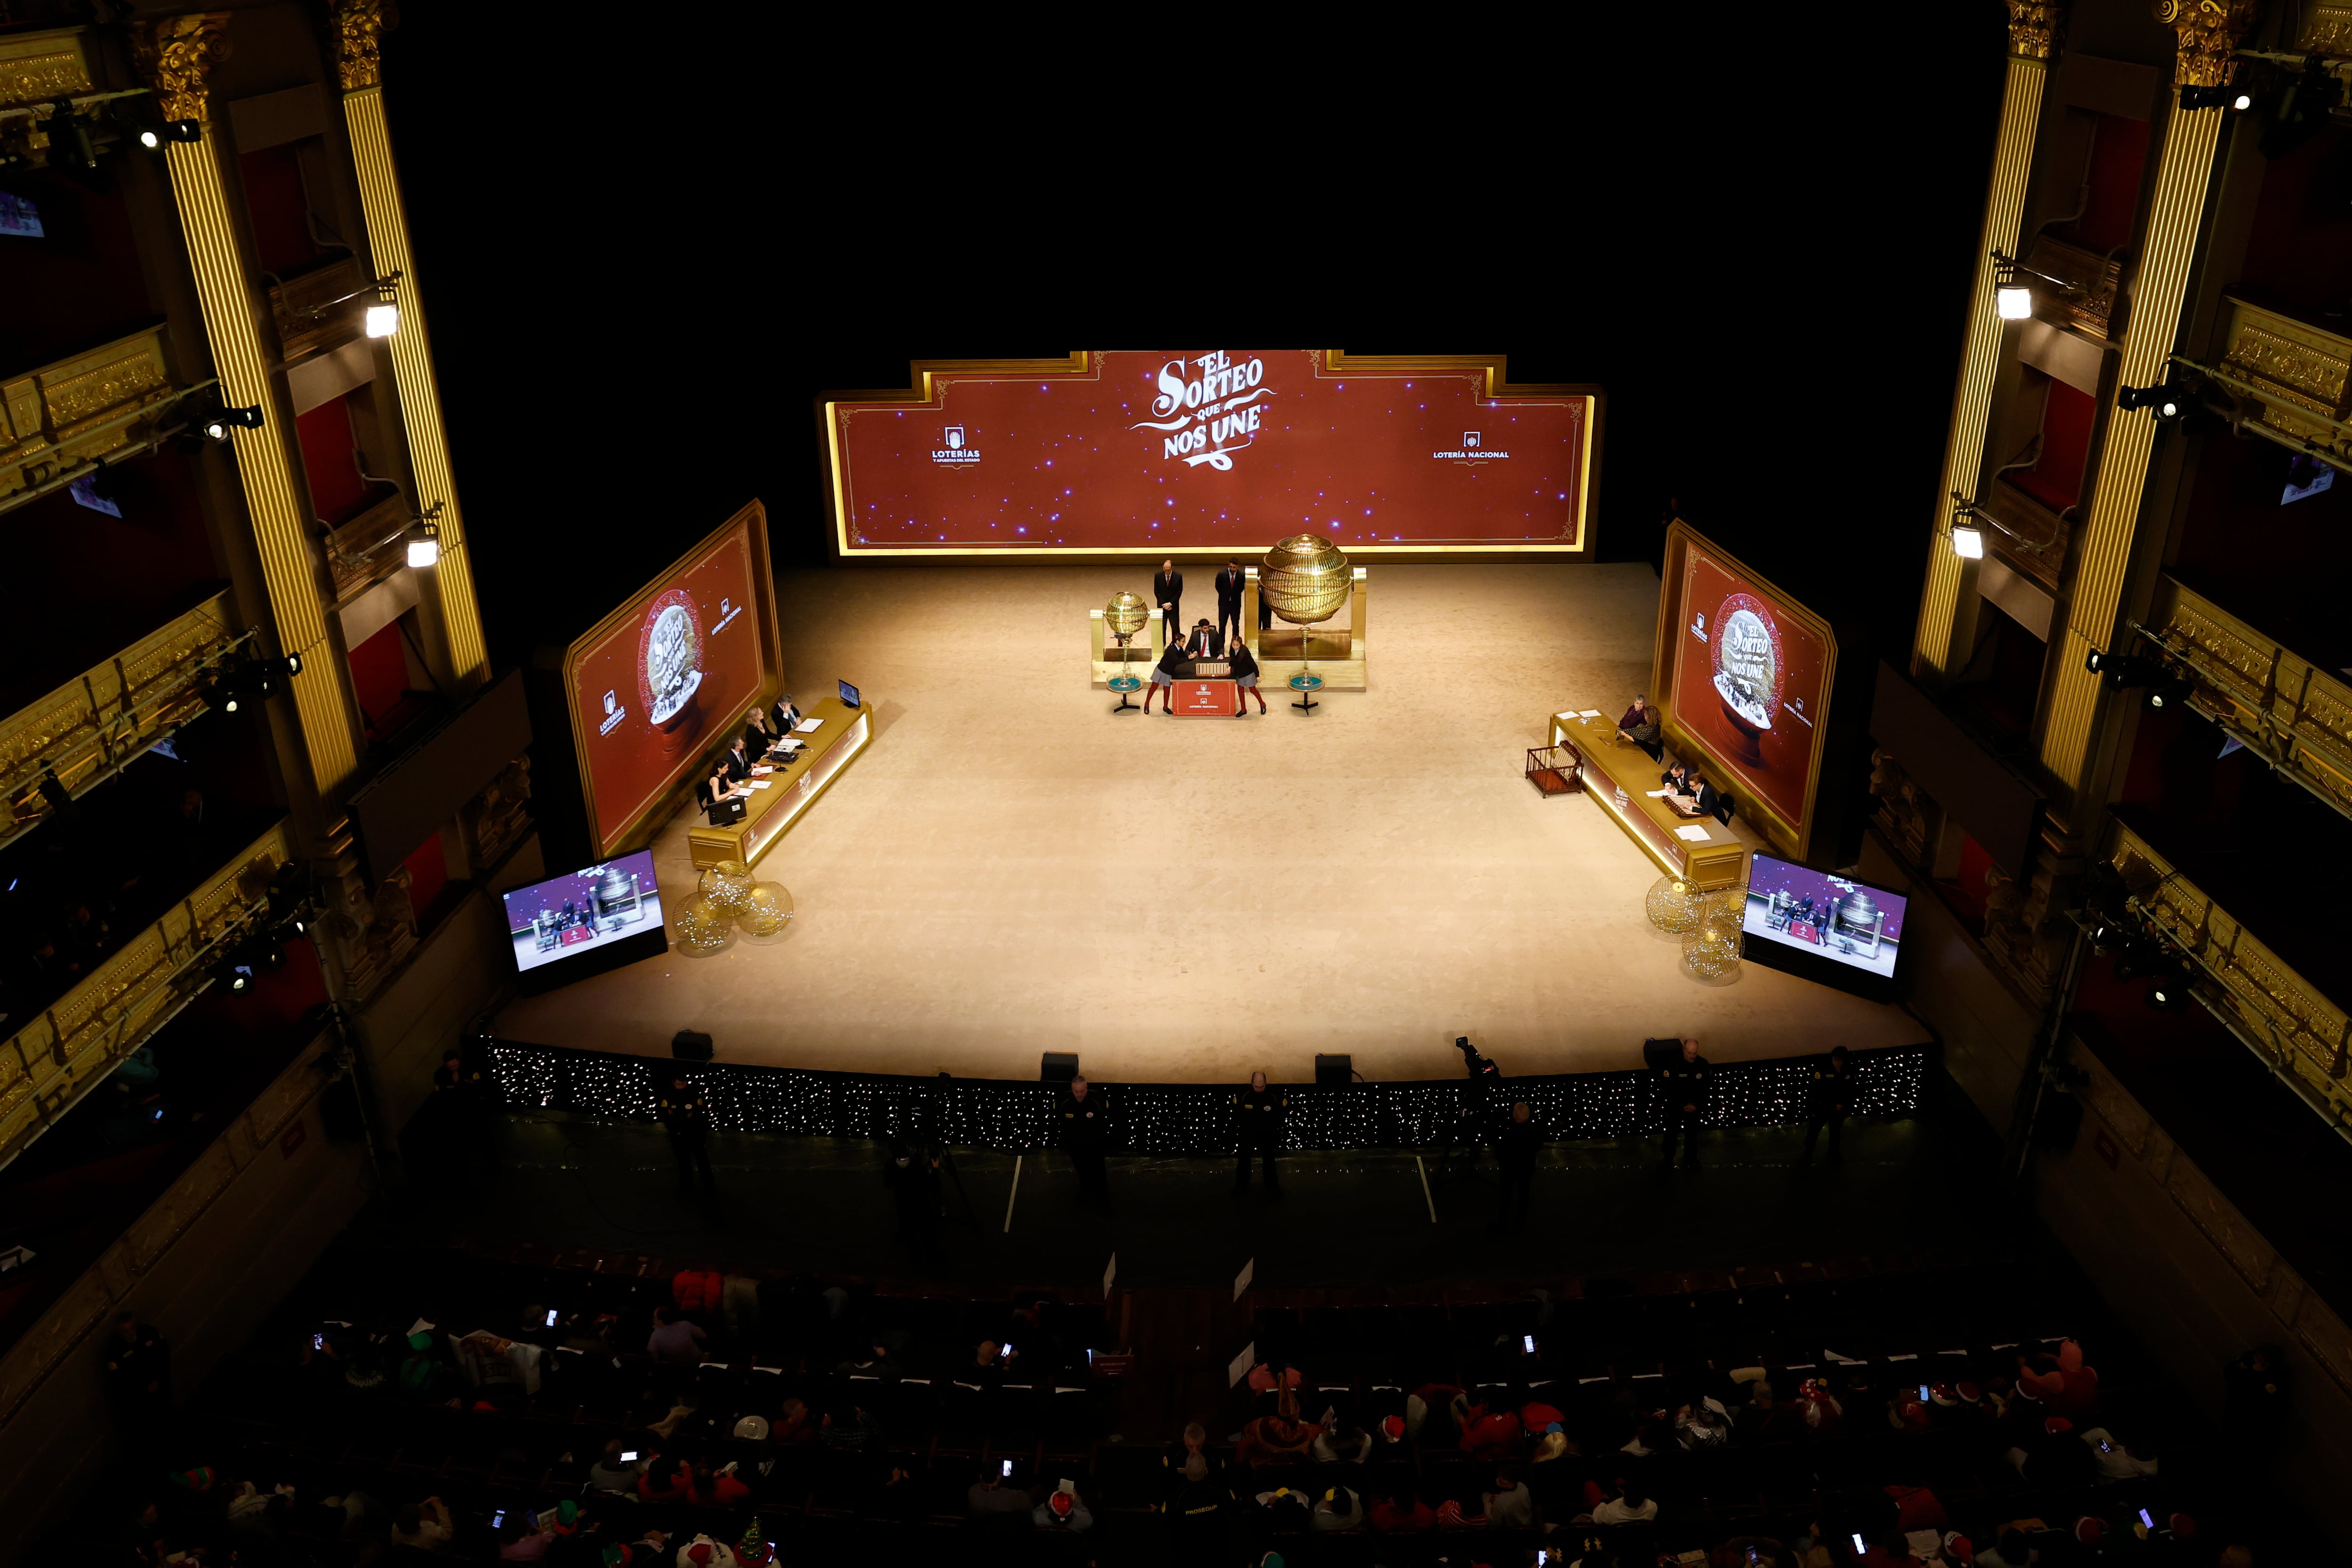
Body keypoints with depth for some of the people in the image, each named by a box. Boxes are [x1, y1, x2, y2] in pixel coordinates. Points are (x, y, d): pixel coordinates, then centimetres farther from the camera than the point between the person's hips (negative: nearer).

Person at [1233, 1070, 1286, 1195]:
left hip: (1268, 1134, -1)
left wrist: (1275, 1125, -4)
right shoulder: (1243, 1095, -22)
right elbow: (1235, 1112, -2)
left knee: (1269, 1160, 14)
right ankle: (1241, 1185, 28)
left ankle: (1272, 1186, 30)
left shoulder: (1275, 1095, -24)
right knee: (1243, 1159, 11)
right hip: (1248, 1133, 1)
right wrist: (1241, 1124, -1)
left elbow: (1284, 1111, -6)